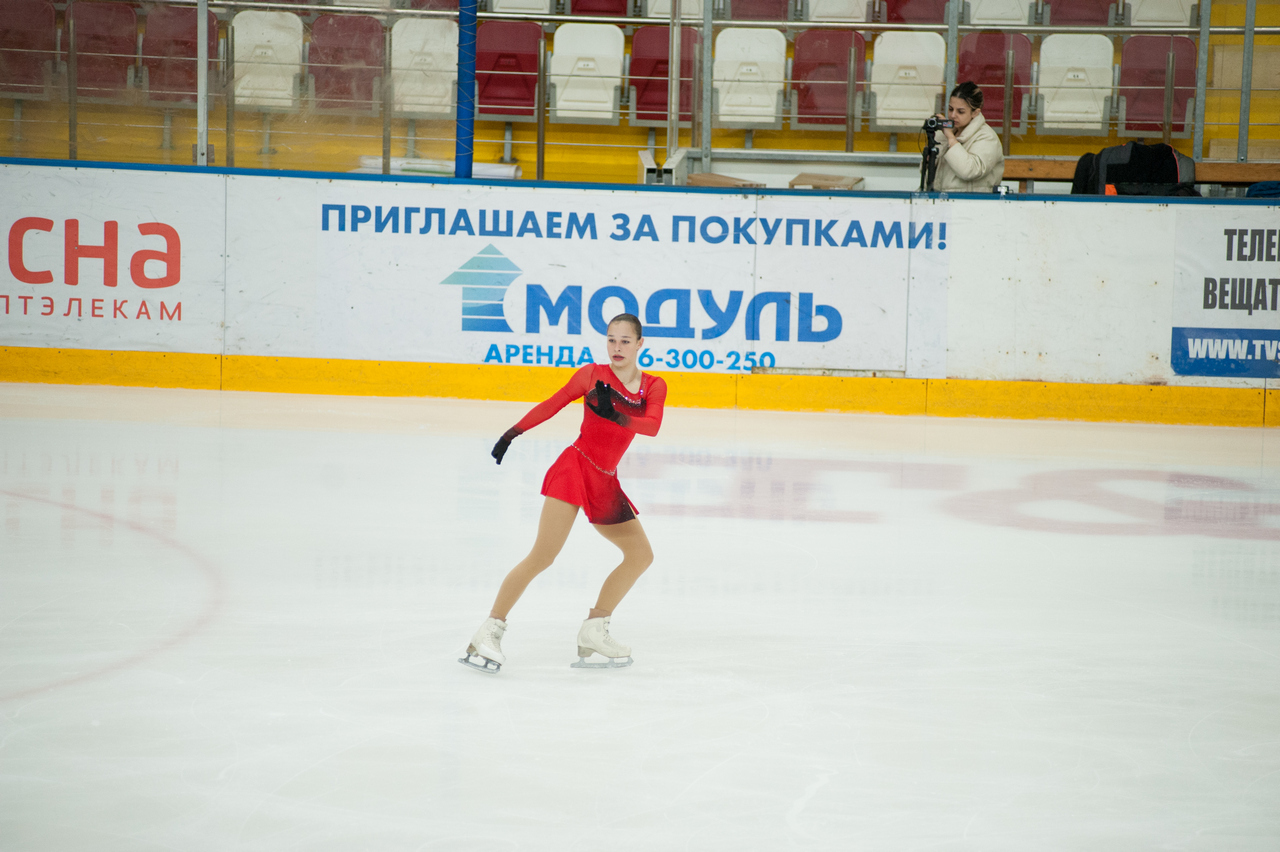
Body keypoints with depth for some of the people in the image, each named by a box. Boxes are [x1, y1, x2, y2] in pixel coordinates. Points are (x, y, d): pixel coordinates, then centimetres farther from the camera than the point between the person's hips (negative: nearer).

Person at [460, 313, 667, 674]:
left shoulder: (653, 387, 6)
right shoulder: (593, 375, 1)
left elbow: (652, 425, -12)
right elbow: (552, 404, 4)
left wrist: (617, 414, -29)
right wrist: (512, 433, -1)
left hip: (605, 483, 6)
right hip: (575, 466, -6)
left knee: (641, 555, 8)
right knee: (543, 555, -18)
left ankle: (593, 633, 14)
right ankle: (490, 631, -17)